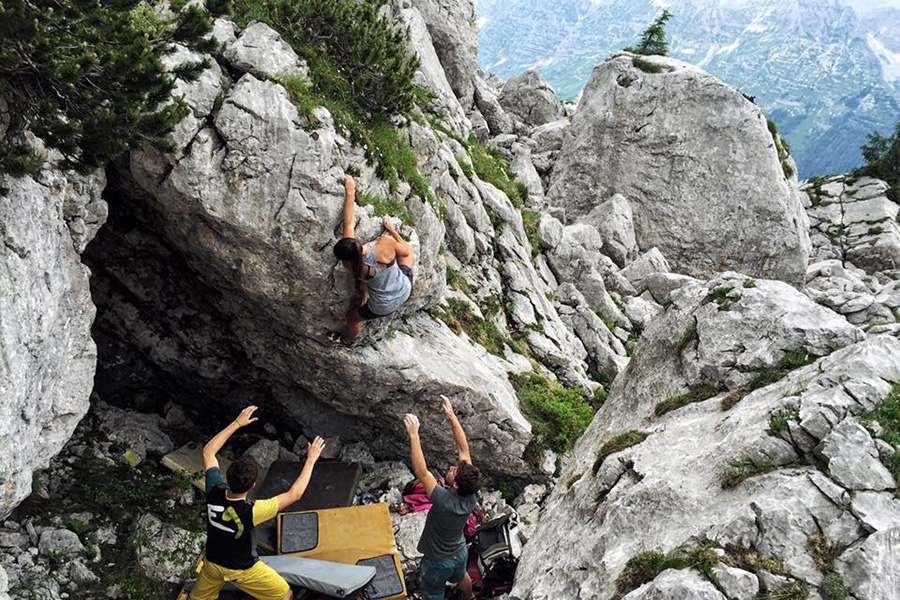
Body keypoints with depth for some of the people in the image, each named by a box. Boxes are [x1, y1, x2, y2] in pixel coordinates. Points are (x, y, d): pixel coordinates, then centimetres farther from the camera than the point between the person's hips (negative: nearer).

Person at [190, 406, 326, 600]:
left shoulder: (214, 491, -26)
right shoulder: (251, 512, -38)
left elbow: (208, 452, -10)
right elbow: (294, 495, -28)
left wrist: (237, 423, -9)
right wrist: (311, 460, -21)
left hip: (213, 563, 5)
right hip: (242, 570, -5)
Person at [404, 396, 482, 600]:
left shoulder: (445, 502, -41)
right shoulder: (472, 496, -24)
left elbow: (420, 471, -45)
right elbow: (464, 448, -22)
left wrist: (413, 434, -45)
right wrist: (452, 416, -23)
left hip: (437, 562, -6)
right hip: (460, 553, 6)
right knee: (461, 577, 36)